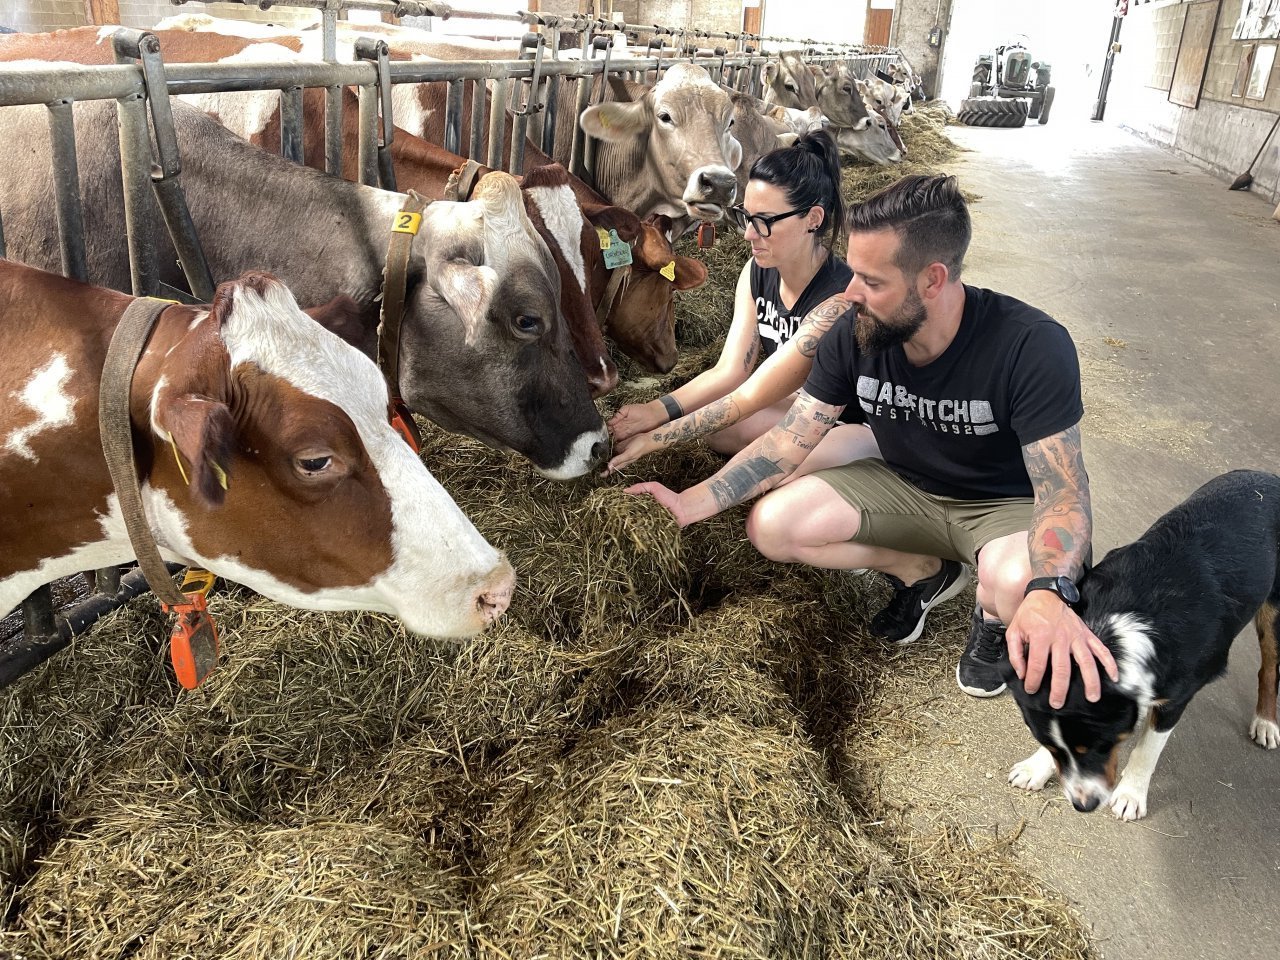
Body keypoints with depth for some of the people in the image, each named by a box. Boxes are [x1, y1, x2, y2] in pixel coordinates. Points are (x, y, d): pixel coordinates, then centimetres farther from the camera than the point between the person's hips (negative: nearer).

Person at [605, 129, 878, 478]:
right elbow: (729, 371, -11)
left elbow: (750, 397, -29)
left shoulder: (839, 298, -31)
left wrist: (654, 439, -30)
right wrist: (657, 410, -28)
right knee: (716, 428, -16)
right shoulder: (757, 272, -8)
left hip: (870, 426, -6)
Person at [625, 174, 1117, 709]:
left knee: (1019, 586, -40)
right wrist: (692, 503, -21)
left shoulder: (1031, 347, -30)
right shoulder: (854, 335, -17)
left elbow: (1063, 489, -31)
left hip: (1005, 504, -4)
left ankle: (993, 616, 2)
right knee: (771, 525, -16)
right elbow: (791, 440, -10)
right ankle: (923, 573, 8)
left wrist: (1048, 594, -52)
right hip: (905, 487, 5)